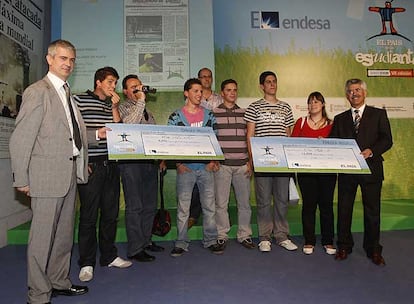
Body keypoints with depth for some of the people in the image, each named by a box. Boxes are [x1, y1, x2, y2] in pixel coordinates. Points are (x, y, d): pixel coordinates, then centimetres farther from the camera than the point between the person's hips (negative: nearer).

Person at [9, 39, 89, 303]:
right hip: (48, 174, -8)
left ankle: (59, 282, 34)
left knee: (64, 234, 17)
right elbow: (20, 139, -11)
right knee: (42, 236, 3)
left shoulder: (67, 93, 16)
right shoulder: (38, 92, -8)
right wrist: (21, 179, -11)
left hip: (70, 173, 8)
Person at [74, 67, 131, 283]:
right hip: (90, 165, -6)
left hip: (111, 165, 6)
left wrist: (114, 108, 1)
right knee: (89, 215, 0)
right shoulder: (79, 100, 0)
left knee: (110, 212, 12)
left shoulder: (112, 105, 17)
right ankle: (86, 263, 13)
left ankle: (109, 256, 26)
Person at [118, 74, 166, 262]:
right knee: (134, 207, -3)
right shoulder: (123, 107, 0)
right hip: (132, 163, -7)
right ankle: (135, 249, 6)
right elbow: (128, 125, -22)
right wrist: (140, 101, -18)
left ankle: (146, 241, 26)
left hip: (150, 161, 7)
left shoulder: (146, 110, 21)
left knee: (150, 206, 12)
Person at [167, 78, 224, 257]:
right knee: (183, 207, 3)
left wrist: (213, 161, -1)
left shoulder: (209, 116, 9)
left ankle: (210, 240, 21)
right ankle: (181, 242, 15)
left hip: (206, 167, 3)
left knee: (209, 205, 7)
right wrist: (178, 164, -9)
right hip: (185, 168, -2)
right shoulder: (176, 117, 1)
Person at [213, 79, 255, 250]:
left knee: (244, 201, 8)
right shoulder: (213, 113, 4)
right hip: (222, 164, -3)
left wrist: (250, 162, 7)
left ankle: (244, 235, 22)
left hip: (242, 164, 3)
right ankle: (221, 236, 17)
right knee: (221, 202, 3)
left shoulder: (244, 113, 12)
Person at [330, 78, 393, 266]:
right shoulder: (340, 119, 13)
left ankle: (373, 250, 21)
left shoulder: (378, 114, 6)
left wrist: (371, 151, -18)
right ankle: (344, 247, 21)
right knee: (344, 209, 7)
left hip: (371, 168, -2)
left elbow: (387, 140, -2)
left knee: (372, 210, 6)